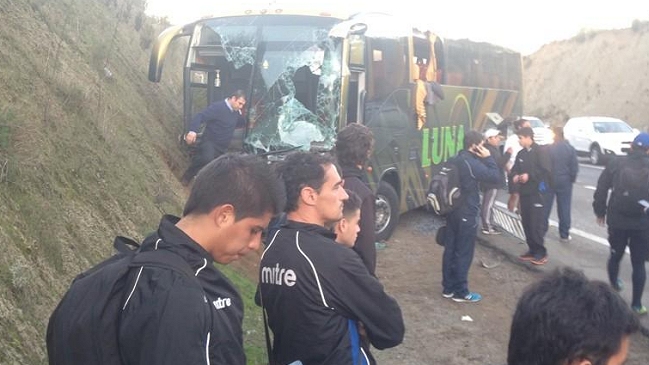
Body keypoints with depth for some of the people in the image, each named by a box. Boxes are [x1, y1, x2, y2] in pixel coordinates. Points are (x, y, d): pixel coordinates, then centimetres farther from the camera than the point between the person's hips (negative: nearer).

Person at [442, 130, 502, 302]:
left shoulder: (457, 160, 9)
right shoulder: (472, 163, -19)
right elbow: (495, 177, -17)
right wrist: (488, 158, -10)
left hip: (453, 211, 9)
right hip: (467, 214, -9)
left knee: (450, 249, 12)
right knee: (463, 253, 0)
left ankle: (448, 287, 20)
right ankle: (461, 292, 8)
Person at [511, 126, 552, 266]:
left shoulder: (541, 152, -9)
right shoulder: (521, 154, 14)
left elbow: (545, 171, -17)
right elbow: (515, 169, 18)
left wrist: (529, 176, -20)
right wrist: (515, 176, -3)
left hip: (537, 192, -7)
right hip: (524, 192, 7)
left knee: (536, 223, -8)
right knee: (526, 222, 10)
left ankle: (541, 252, 1)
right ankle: (532, 250, 20)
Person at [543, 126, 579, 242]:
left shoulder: (548, 148, -12)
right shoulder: (570, 148, -5)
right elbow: (575, 167, -4)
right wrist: (572, 178, 10)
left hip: (549, 181, -1)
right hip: (565, 182, 1)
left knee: (546, 207, 11)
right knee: (564, 209, 7)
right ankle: (564, 235, 10)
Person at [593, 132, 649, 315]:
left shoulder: (616, 164, -1)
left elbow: (601, 190, 1)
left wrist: (600, 212, 14)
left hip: (617, 220, 1)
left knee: (615, 255, 21)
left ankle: (613, 286, 36)